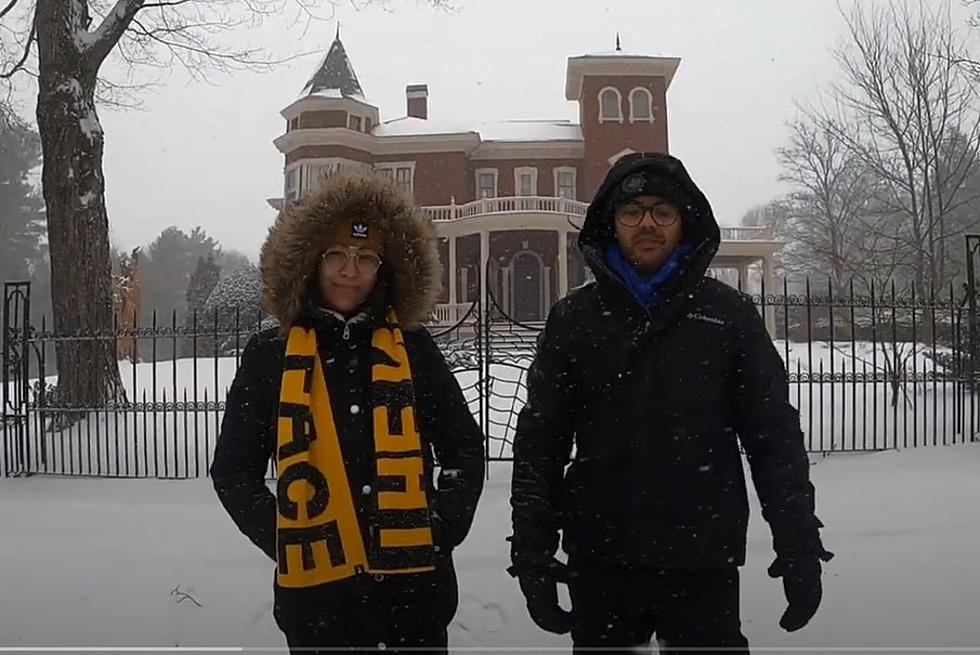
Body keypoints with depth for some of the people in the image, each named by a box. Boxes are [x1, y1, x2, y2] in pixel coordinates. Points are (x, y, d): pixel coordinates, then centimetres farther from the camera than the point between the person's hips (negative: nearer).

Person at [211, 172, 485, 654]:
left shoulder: (414, 348, 2)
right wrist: (283, 541, -5)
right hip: (316, 589, 0)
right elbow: (233, 469, 5)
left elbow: (464, 448, 8)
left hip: (415, 582, 1)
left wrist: (444, 528, -3)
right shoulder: (269, 356, 0)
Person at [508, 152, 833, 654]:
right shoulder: (574, 318, 3)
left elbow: (775, 435, 2)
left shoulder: (728, 314, 2)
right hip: (599, 561, 1)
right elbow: (540, 442, 2)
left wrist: (798, 542, -3)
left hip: (705, 559, -1)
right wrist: (532, 548, -3)